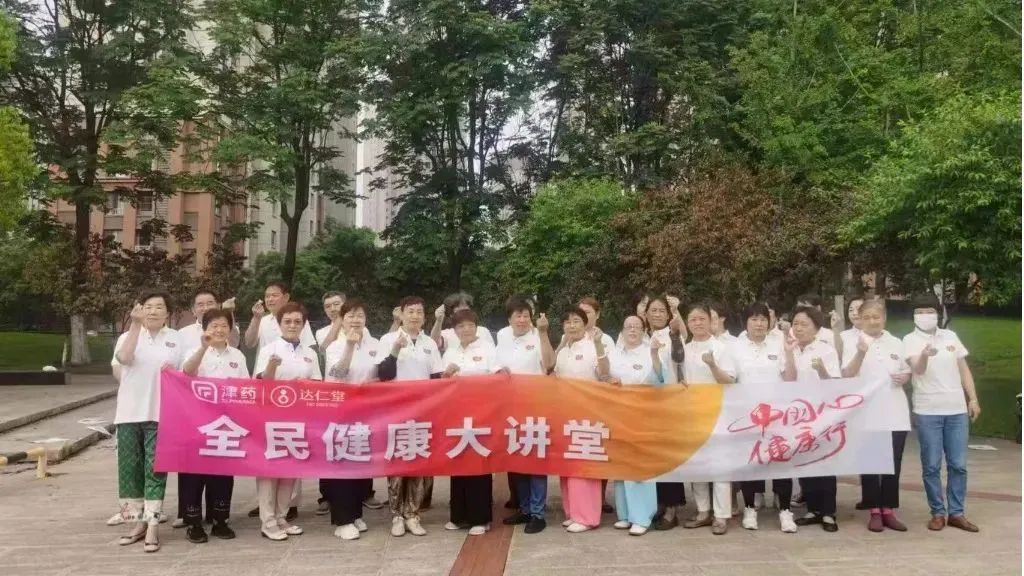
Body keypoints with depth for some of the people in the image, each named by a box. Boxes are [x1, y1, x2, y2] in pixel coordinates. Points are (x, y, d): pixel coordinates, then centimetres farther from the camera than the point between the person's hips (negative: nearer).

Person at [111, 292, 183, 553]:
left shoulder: (177, 338, 6)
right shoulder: (129, 336, 5)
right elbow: (124, 358, -17)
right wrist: (136, 325, -21)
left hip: (160, 414, -1)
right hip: (129, 413, 2)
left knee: (155, 469, -2)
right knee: (130, 468, 7)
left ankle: (152, 527, 1)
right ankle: (136, 522, 20)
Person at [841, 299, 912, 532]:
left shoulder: (896, 343, 9)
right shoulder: (855, 344, -3)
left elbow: (907, 373, 19)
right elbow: (847, 376, -16)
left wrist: (904, 378, -5)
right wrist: (861, 352, -30)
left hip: (895, 413, 3)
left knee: (893, 464, 7)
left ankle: (888, 511, 17)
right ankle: (874, 512, 11)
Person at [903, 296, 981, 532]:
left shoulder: (951, 336, 10)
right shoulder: (910, 340, -3)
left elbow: (964, 370, 13)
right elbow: (917, 369, -19)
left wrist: (973, 399, 5)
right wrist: (925, 355, -41)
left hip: (957, 409, 4)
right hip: (927, 411, -3)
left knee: (958, 465, 6)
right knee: (932, 466, 1)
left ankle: (956, 513, 15)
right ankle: (938, 513, 12)